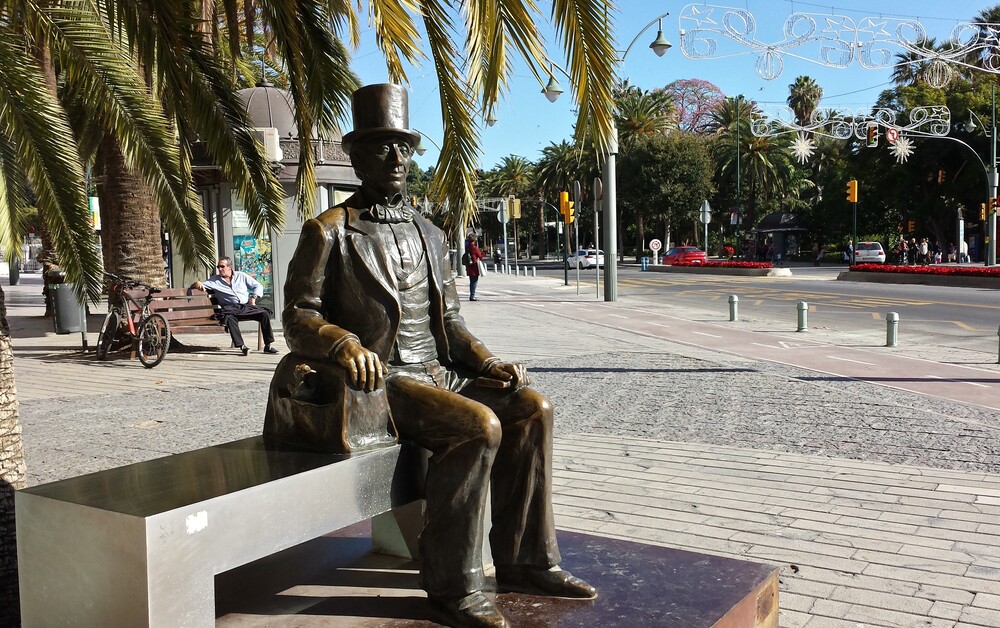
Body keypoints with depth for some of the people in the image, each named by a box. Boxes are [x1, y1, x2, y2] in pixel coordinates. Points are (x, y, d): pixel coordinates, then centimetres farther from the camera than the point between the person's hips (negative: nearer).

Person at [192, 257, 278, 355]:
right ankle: (242, 346, -39)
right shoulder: (214, 280, 15)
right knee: (229, 318, -38)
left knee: (265, 314, -25)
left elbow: (258, 286, 18)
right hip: (231, 308, -1)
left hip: (247, 306, 1)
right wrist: (197, 283, -11)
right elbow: (197, 285, 14)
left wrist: (253, 298, 2)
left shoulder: (241, 276, 17)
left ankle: (268, 345, -21)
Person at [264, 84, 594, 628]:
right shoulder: (329, 231, -2)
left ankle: (525, 561, 1)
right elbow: (298, 317, -6)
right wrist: (344, 343, -27)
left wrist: (487, 363, 1)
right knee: (479, 426, -28)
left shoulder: (429, 235, 18)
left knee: (531, 407, -9)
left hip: (436, 371, 7)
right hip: (377, 381, -7)